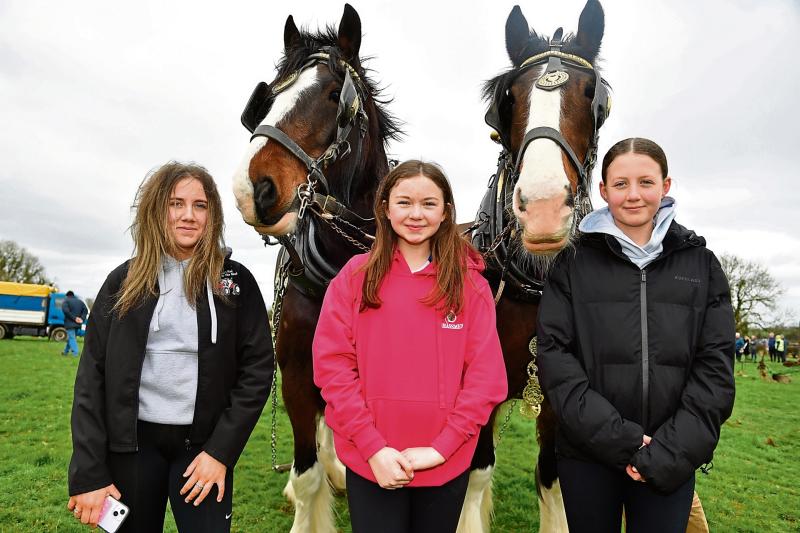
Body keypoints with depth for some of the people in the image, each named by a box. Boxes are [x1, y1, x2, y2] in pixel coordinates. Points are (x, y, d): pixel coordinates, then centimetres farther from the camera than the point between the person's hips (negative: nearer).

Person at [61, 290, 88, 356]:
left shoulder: (66, 301, -1)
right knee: (71, 337, 19)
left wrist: (74, 318, -15)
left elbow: (65, 310, -17)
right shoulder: (80, 302, 16)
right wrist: (82, 318, -4)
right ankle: (66, 352, 31)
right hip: (77, 324, 6)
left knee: (72, 338, -8)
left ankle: (75, 353, -18)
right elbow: (85, 310, 4)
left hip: (70, 323, -6)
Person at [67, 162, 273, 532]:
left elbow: (257, 368, -5)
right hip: (131, 442, 2)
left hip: (203, 444, -1)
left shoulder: (235, 281, -2)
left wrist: (221, 451, -11)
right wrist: (87, 473, -5)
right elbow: (92, 376, 0)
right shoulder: (124, 281, 1)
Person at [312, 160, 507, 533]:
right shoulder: (355, 275, -1)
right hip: (370, 462, -1)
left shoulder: (470, 283, 0)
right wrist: (373, 447, -12)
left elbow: (486, 375, -4)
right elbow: (332, 365, -6)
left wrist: (440, 447, -11)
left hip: (448, 463, 1)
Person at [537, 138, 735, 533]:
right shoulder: (574, 264, -1)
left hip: (670, 462, 1)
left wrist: (672, 451, -11)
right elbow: (554, 354, -8)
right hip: (587, 454, -1)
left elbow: (715, 365, -1)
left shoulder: (701, 265, 4)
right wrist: (616, 437, -16)